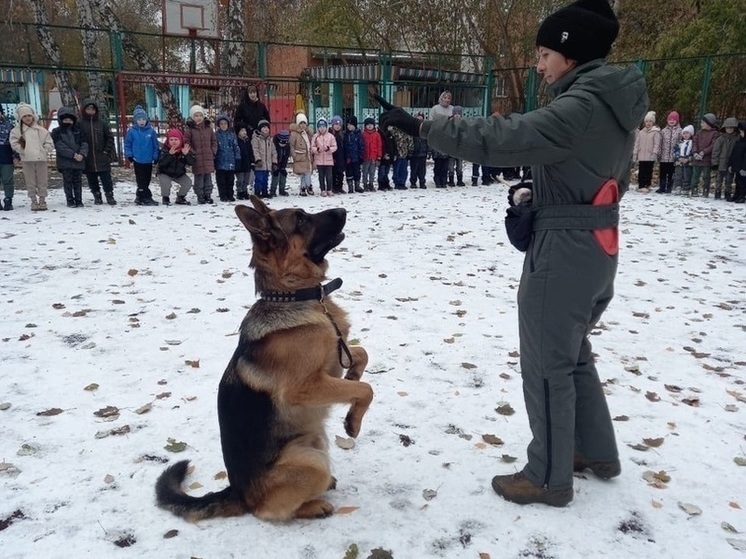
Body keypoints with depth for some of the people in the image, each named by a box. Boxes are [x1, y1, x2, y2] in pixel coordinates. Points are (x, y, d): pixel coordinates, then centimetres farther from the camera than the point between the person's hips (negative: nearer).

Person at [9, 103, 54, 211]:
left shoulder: (41, 130, 6)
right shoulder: (16, 130, 4)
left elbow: (49, 143, 6)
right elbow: (14, 144, -1)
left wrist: (43, 151, -4)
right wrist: (22, 150, -10)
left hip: (41, 158, 0)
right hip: (27, 160, 0)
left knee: (42, 181, 5)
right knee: (30, 182, 4)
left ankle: (42, 200, 16)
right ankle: (34, 201, 13)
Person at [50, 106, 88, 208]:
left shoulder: (78, 130, 10)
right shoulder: (56, 132, 2)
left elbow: (84, 143, 3)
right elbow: (60, 146, -9)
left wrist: (82, 154, -15)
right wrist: (73, 154, -18)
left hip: (79, 161, 2)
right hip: (65, 162, -2)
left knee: (78, 181, 7)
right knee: (68, 182, 3)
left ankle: (79, 200, 14)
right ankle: (70, 200, 9)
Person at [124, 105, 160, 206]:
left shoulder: (151, 131, -1)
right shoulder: (132, 131, -5)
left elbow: (156, 145, 4)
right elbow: (127, 144, 0)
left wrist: (156, 157, 2)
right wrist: (129, 156, -6)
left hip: (148, 161, 3)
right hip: (138, 161, -3)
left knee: (146, 180, 11)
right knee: (141, 181, -3)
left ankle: (140, 197, 24)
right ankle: (146, 198, 0)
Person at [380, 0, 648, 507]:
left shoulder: (582, 105, -20)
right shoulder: (616, 103, 10)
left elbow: (500, 139, -27)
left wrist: (421, 127, -21)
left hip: (565, 251, -10)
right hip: (596, 245, 10)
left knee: (547, 365, 4)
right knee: (573, 354, 23)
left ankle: (549, 479, 20)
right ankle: (598, 451, 38)